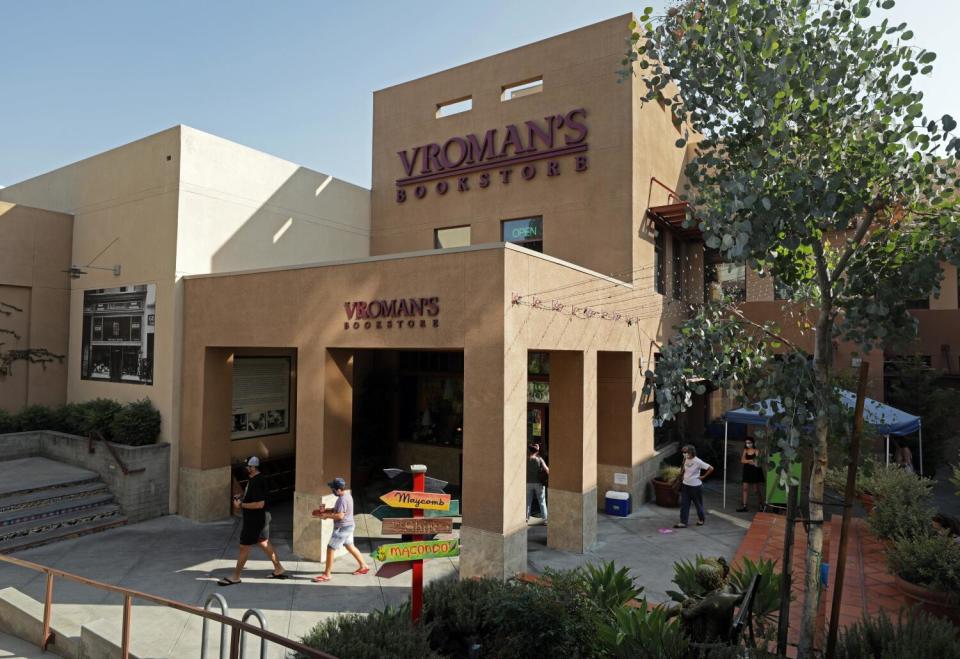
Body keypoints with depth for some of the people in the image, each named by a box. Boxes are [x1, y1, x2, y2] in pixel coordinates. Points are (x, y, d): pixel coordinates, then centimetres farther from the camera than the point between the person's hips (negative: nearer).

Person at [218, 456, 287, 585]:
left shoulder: (256, 482, -25)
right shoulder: (254, 478, 6)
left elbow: (260, 504, -29)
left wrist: (241, 505, -21)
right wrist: (241, 496, 6)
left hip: (255, 520, -10)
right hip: (260, 518, 10)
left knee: (244, 547, 3)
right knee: (264, 543, 18)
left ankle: (235, 577, 18)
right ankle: (279, 570, 26)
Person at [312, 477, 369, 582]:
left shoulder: (342, 499, -25)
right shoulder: (347, 494, 6)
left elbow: (340, 515, -28)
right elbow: (338, 510, 15)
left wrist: (327, 516, -18)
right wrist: (326, 511, 3)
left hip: (342, 528, -10)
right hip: (348, 526, 10)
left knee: (330, 549, -2)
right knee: (350, 546, 22)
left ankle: (327, 574, 7)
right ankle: (363, 566, 33)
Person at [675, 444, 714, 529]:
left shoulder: (697, 461, -19)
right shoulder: (686, 459, 0)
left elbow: (711, 469, -18)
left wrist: (703, 476, -13)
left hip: (696, 486, -5)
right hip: (685, 485, 6)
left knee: (698, 504, 13)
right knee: (684, 504, 1)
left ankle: (701, 519, 36)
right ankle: (683, 522, 4)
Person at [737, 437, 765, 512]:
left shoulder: (756, 451, -7)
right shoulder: (745, 451, 7)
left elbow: (757, 463, -14)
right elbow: (742, 460, -2)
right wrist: (751, 461, -17)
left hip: (755, 472, -5)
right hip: (747, 471, 5)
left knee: (757, 490, 1)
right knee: (745, 488, 2)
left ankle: (761, 505, 18)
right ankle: (744, 506, 3)